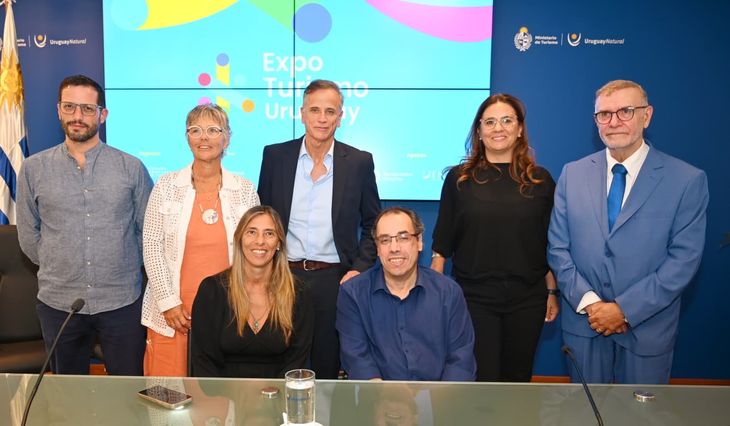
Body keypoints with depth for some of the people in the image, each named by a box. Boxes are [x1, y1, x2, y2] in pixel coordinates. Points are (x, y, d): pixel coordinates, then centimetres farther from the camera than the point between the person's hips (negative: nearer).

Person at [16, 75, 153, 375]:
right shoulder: (34, 169, 1)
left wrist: (123, 269, 6)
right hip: (58, 303, 2)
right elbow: (28, 236, 8)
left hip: (122, 302, -1)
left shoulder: (131, 168, -2)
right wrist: (60, 269, 7)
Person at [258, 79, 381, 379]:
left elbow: (372, 224, 7)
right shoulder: (275, 156, 3)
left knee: (329, 367, 9)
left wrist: (360, 268, -3)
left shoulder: (359, 162, 0)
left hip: (334, 279, -1)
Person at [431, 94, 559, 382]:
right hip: (473, 297, -1)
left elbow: (549, 244, 7)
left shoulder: (540, 180, 3)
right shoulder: (459, 178, -1)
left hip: (527, 299, 2)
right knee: (479, 381, 1)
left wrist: (552, 292, 6)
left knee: (517, 379, 14)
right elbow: (441, 243, 1)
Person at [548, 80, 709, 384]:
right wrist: (588, 302, -12)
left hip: (646, 328, -2)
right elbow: (558, 248, 0)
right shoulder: (572, 174, 0)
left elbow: (683, 259, -11)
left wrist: (625, 309, -15)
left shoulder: (688, 180, -8)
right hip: (583, 323, 2)